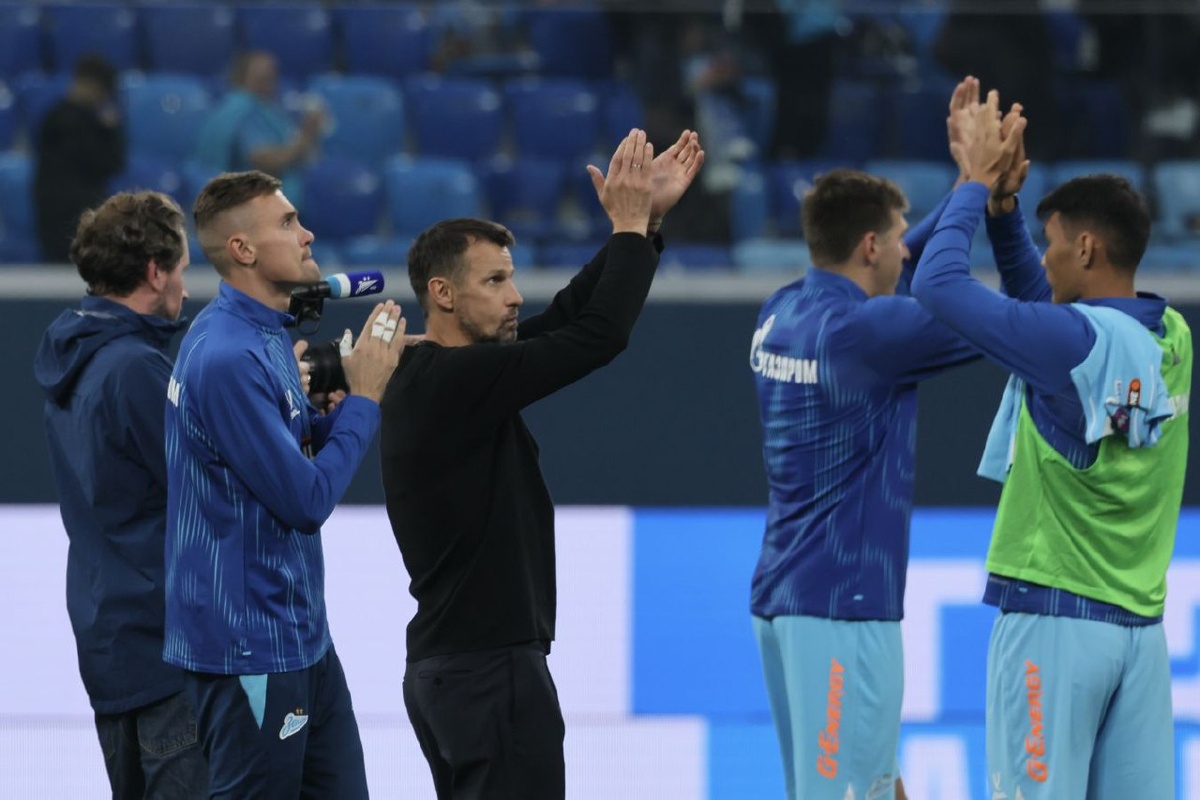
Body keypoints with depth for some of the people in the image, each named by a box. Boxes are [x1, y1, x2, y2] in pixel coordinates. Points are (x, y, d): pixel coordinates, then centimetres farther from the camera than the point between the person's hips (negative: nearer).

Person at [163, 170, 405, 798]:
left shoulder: (263, 338, 10)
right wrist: (363, 398, -11)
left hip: (299, 632, 10)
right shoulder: (228, 357, -21)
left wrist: (368, 374, 4)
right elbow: (306, 500, -22)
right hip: (251, 648, -10)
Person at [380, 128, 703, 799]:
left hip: (450, 666, 11)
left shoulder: (444, 377, 14)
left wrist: (647, 221, 9)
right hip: (491, 669, -11)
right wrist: (630, 226, -10)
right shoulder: (453, 382, -17)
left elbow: (568, 318, 16)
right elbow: (598, 337, -21)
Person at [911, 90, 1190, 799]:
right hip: (1140, 626, 7)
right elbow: (1041, 302, 24)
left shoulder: (1071, 342, -14)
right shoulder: (1172, 341, 9)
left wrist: (979, 183, 1)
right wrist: (1003, 204, 15)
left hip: (1053, 615, -7)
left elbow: (938, 283, -11)